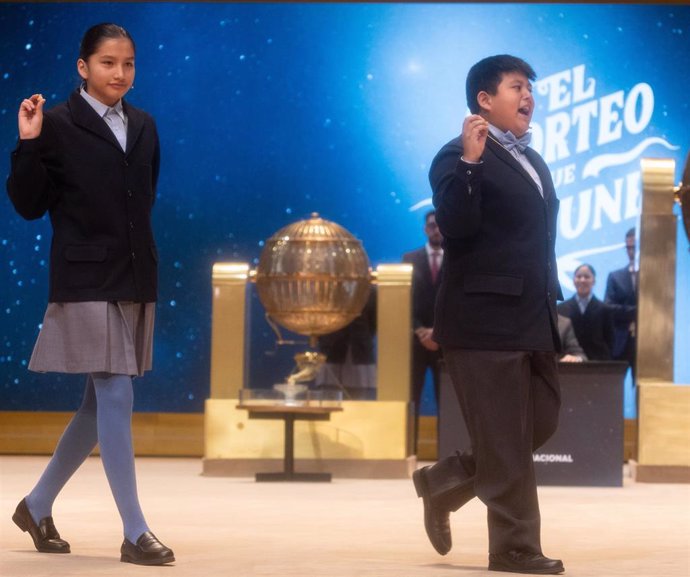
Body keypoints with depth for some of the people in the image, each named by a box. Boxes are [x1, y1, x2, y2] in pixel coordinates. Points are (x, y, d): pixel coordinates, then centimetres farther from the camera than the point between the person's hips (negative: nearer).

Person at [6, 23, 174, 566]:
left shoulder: (144, 126, 9)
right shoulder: (58, 124, -7)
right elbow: (28, 205, -7)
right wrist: (29, 144, -18)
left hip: (134, 280, 7)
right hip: (86, 281, -6)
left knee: (101, 404, 12)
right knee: (116, 399, -8)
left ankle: (38, 505, 27)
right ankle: (135, 533, -2)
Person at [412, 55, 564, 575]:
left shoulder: (534, 161, 19)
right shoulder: (460, 158, -8)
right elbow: (455, 228, -21)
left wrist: (551, 306, 18)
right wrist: (470, 162, -28)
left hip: (533, 319, 9)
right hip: (485, 318, -9)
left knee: (541, 425, 11)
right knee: (505, 442, -3)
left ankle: (442, 483, 25)